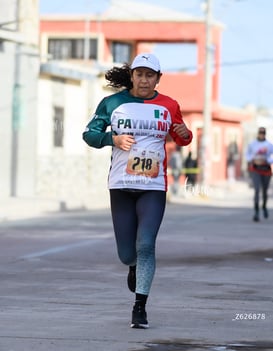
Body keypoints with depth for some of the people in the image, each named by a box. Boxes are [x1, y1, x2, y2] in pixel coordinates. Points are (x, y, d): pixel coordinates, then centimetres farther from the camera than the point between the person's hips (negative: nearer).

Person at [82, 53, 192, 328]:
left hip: (154, 187, -1)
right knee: (127, 254, 4)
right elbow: (89, 133, 5)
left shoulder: (169, 106, 6)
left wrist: (185, 135, -5)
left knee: (145, 245, -15)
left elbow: (180, 140, 18)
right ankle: (134, 267, 42)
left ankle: (140, 306, -7)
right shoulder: (112, 103, 3)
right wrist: (113, 139, -13)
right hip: (121, 186, 1)